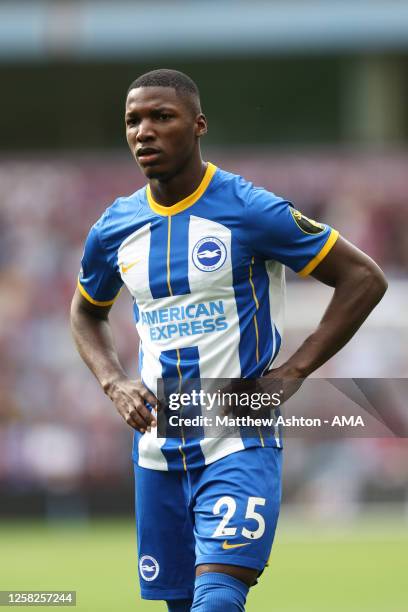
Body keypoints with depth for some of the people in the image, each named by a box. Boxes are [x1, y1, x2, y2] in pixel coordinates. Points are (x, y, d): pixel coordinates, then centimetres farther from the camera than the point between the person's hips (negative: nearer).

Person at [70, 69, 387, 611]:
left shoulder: (249, 210, -10)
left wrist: (291, 372, -11)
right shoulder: (115, 228, 5)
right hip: (158, 448, 5)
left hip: (240, 443, -5)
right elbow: (86, 313, 25)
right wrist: (115, 384, 5)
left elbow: (364, 279, -6)